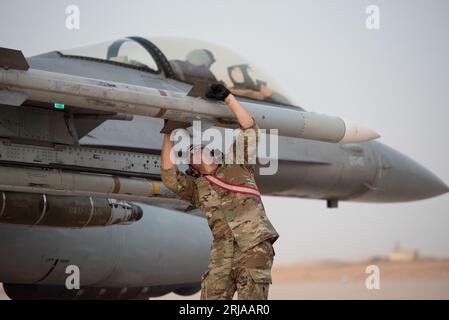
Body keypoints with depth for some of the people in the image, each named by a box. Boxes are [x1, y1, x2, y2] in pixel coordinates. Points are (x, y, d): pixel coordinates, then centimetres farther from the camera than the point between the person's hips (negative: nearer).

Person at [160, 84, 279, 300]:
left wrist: (227, 98, 6)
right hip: (222, 255, 3)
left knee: (251, 297, -11)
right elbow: (169, 177, 7)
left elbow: (249, 128, 10)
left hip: (255, 245, -3)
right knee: (212, 296, -5)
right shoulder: (197, 188, 21)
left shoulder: (237, 166, 17)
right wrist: (169, 137, 9)